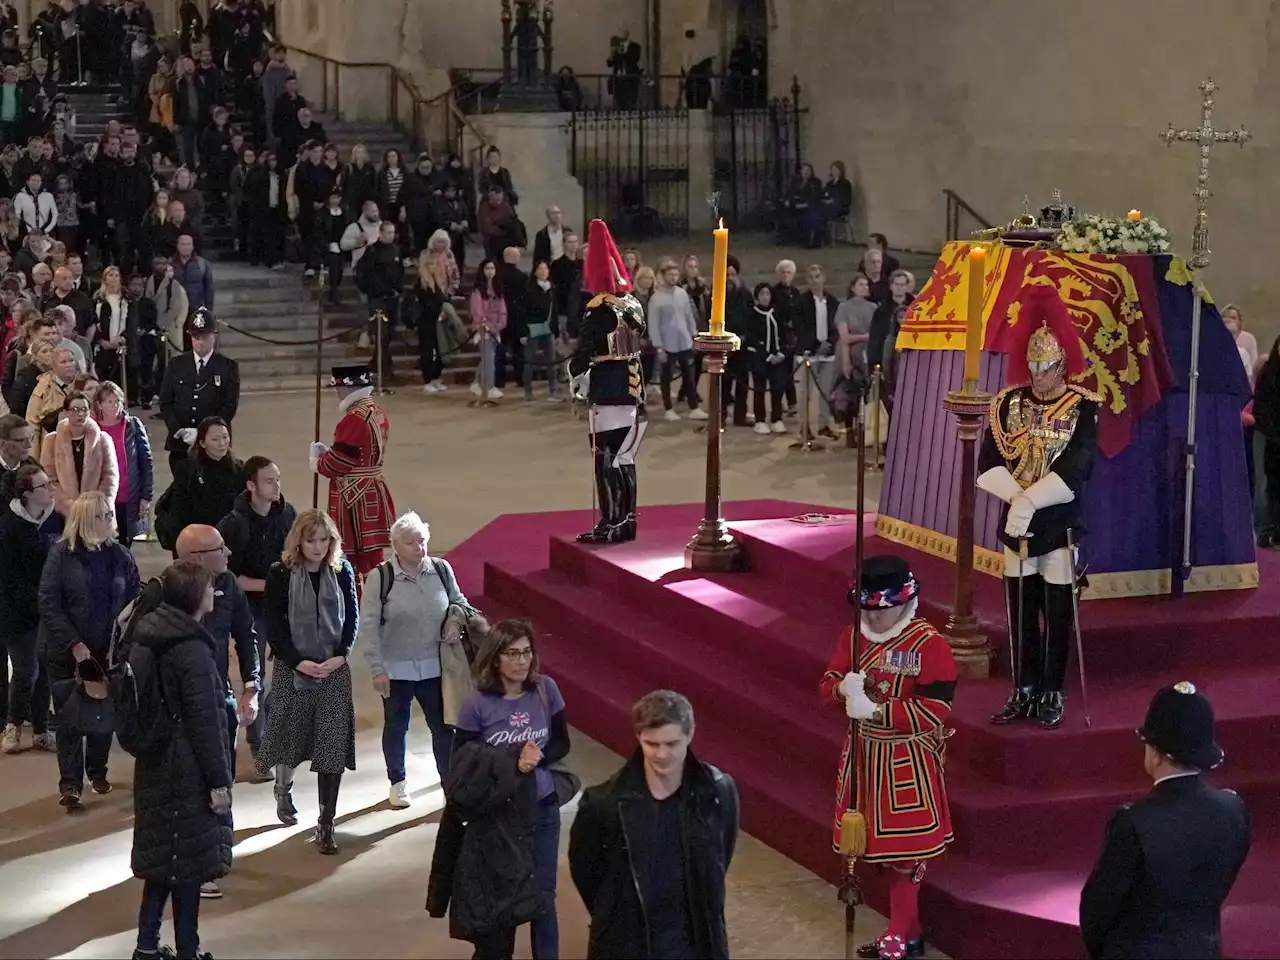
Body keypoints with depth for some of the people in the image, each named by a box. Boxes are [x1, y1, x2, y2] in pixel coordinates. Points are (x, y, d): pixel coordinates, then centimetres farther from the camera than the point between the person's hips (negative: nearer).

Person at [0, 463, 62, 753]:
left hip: (50, 609, 4)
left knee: (46, 670, 7)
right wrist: (35, 604, -17)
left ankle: (41, 731, 20)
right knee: (27, 670, -3)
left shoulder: (56, 520, 1)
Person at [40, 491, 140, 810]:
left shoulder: (120, 556, -1)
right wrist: (76, 646, -16)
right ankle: (70, 784, 3)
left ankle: (97, 771, 28)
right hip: (66, 652, -3)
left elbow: (134, 603, 3)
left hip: (107, 651, 3)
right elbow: (48, 603, -11)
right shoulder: (62, 553, -9)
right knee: (69, 717, -1)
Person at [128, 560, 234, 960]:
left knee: (164, 854, 16)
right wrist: (218, 780, -14)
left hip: (157, 764, 8)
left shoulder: (149, 636, 5)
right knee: (189, 860, 2)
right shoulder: (193, 651, -21)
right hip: (188, 772, -8)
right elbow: (204, 721, -20)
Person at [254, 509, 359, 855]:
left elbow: (352, 618, 5)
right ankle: (283, 789, 45)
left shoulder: (342, 570, 0)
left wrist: (340, 656, -9)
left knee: (333, 747, -3)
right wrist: (299, 662, -15)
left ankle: (326, 824, 5)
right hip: (293, 668, -1)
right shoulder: (281, 574, -7)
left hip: (334, 670, 1)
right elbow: (274, 626, -7)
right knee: (290, 736, 13)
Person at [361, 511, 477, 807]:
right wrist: (377, 669, -14)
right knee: (396, 727, 14)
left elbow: (460, 602, 15)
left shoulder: (441, 569, -3)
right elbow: (368, 626, -11)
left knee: (443, 726, 6)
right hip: (396, 669, -2)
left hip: (434, 667, 2)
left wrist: (456, 617, -9)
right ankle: (398, 783, 33)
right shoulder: (382, 577, -13)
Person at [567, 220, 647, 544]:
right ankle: (627, 521, 18)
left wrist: (577, 377, 0)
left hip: (608, 394, -7)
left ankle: (610, 525, -3)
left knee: (607, 460, -3)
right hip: (634, 388, 8)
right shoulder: (634, 305, 7)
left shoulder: (599, 311, -15)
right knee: (625, 458, 13)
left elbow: (584, 350, -18)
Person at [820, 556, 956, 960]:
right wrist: (844, 687, -17)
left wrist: (875, 709, -27)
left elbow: (934, 711, -21)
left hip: (907, 762, -7)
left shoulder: (930, 645, -17)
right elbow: (828, 685, 8)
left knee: (903, 849, -2)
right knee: (883, 845, 12)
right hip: (864, 754, 7)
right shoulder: (853, 637, 4)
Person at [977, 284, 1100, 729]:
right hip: (1015, 521, 3)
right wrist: (1017, 497, -18)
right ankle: (1023, 691, 19)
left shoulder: (1082, 407, -7)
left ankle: (1051, 695, 13)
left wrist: (1031, 500, -24)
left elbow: (1075, 468, -17)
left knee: (1057, 614, 3)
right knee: (1020, 611, 8)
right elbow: (988, 462, -3)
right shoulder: (1008, 403, 4)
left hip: (1060, 524, -3)